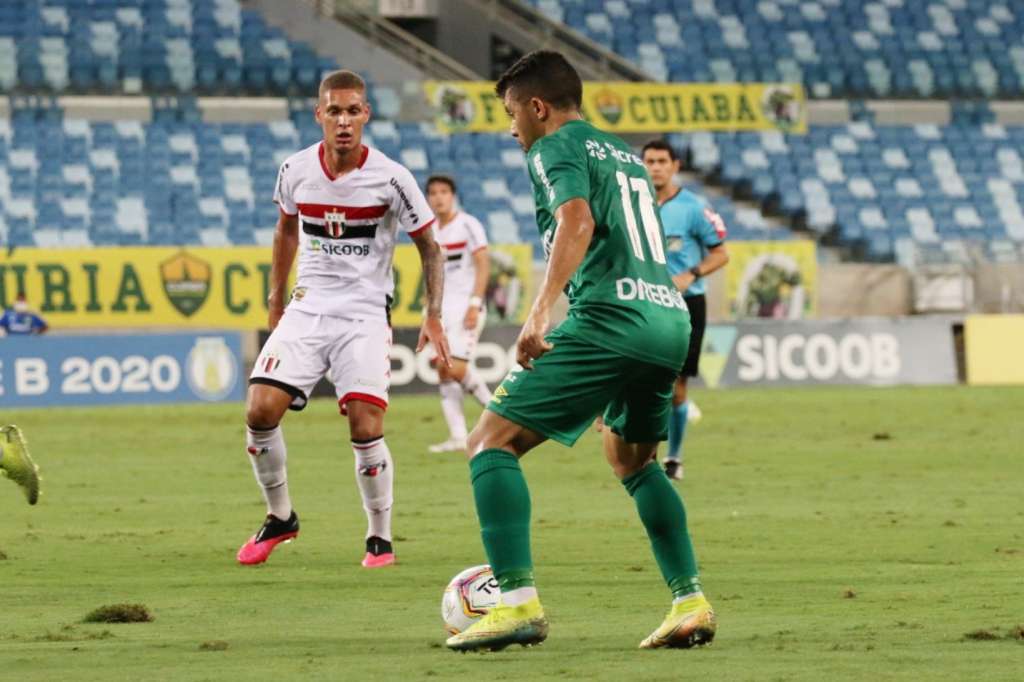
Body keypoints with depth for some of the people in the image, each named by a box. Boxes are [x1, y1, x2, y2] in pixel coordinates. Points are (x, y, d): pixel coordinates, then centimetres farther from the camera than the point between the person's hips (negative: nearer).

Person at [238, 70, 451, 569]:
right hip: (308, 307, 3)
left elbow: (429, 247, 1)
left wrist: (433, 315, -7)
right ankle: (279, 517, 11)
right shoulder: (295, 171, -1)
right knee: (260, 411, -11)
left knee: (365, 428, -15)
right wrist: (275, 300, 21)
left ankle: (380, 538, 4)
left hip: (365, 314, -3)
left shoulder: (390, 179, -10)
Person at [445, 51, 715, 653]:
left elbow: (578, 221, -16)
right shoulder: (626, 156, 28)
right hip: (672, 320, 8)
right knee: (632, 458, 30)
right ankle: (691, 603, 18)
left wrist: (540, 314, -26)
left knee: (491, 444, -5)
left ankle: (519, 602, -20)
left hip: (610, 320, -8)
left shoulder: (558, 147, 3)